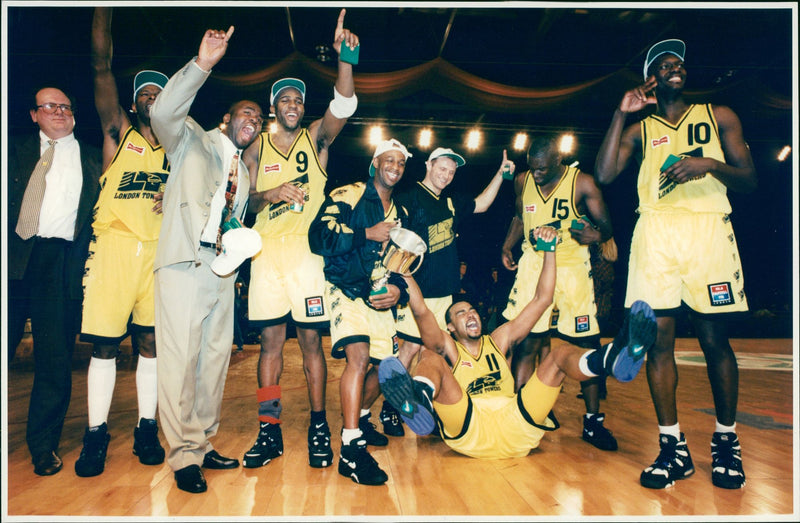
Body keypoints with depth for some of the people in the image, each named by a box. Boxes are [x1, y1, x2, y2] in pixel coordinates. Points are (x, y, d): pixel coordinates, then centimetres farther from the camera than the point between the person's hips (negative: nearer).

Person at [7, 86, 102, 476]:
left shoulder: (92, 159, 16)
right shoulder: (17, 150, 16)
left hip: (62, 262, 0)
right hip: (15, 256, 1)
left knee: (55, 356, 1)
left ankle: (43, 444, 13)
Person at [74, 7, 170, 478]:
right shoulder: (118, 132, 11)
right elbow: (102, 65, 3)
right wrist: (105, 11, -3)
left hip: (159, 251, 2)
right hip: (115, 245, -1)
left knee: (151, 342, 5)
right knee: (104, 344, 1)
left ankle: (147, 428, 16)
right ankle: (97, 434, 12)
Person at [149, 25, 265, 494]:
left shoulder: (245, 172, 25)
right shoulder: (192, 139, 7)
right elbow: (163, 112, -15)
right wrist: (202, 65, -23)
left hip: (223, 271, 6)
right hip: (185, 263, -6)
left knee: (216, 358, 7)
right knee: (181, 359, -7)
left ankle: (204, 444, 19)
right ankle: (184, 455, 3)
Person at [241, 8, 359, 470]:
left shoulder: (316, 139, 10)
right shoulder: (257, 148, 14)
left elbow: (343, 107, -8)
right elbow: (245, 200, 10)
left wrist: (345, 59, -23)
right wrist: (272, 194, -11)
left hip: (307, 248, -2)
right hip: (267, 250, 2)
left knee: (311, 339, -1)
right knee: (271, 338, 2)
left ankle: (319, 427, 9)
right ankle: (270, 432, 10)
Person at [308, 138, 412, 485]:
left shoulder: (400, 214, 18)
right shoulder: (348, 195, -2)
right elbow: (319, 236, -15)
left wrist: (398, 288, -2)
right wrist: (367, 233, -15)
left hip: (381, 296, 7)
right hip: (346, 289, -7)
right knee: (359, 356, -24)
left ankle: (357, 418, 38)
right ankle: (351, 451, -21)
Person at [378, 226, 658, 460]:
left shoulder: (498, 340, 27)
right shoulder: (448, 349, 19)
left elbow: (542, 300, 22)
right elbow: (421, 311, 2)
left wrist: (549, 250, 15)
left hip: (516, 431, 3)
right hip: (469, 434, -2)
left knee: (560, 355, -8)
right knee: (431, 359, -21)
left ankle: (613, 358, -44)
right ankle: (419, 401, -59)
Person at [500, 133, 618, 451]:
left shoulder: (582, 183, -7)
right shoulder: (522, 182, 5)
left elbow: (606, 225, -4)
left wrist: (596, 234, -26)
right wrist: (507, 246, 6)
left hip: (572, 268, -2)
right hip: (533, 266, 2)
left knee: (587, 346, -1)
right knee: (527, 342, -2)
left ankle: (593, 422, 13)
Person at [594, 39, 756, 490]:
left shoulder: (719, 116, 17)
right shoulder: (639, 129, 18)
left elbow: (750, 180, 10)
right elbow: (605, 174, 1)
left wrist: (709, 165, -10)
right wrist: (622, 114, 3)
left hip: (708, 228, 0)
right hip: (656, 232, 1)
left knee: (715, 340, 1)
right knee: (659, 339, -4)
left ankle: (727, 442, 18)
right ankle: (674, 448, 5)